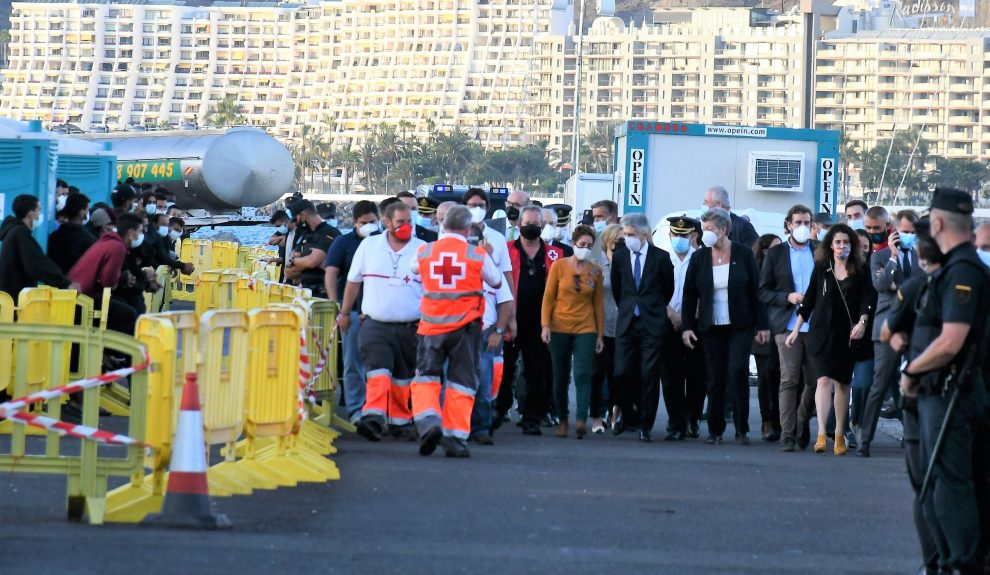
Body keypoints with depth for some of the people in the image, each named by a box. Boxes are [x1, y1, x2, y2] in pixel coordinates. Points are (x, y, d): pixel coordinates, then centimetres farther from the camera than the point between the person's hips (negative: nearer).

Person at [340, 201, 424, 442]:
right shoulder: (369, 246, 5)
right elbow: (353, 281, 15)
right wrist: (345, 313, 18)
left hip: (410, 328, 1)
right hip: (375, 324, -1)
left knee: (403, 377, 9)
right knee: (378, 371, -17)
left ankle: (400, 421, 22)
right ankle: (373, 418, -27)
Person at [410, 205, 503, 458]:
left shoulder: (424, 252, -1)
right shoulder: (478, 255, -5)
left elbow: (414, 269, 21)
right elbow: (496, 282, 11)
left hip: (432, 326, 1)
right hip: (466, 326, -1)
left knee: (425, 377, 10)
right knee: (462, 382, 7)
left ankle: (428, 422, -14)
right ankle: (455, 437, 2)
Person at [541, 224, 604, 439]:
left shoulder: (595, 271, 5)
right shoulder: (559, 266, 1)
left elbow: (599, 304, 8)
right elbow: (548, 297, 2)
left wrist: (600, 334, 6)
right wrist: (546, 325, -8)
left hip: (585, 330, 0)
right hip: (559, 329, 0)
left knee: (582, 375, -14)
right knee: (561, 377, 6)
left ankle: (581, 420, -23)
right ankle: (562, 421, 17)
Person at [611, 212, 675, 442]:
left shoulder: (661, 257, -3)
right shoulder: (619, 257, 5)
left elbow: (668, 288, 11)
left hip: (652, 324, -2)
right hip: (627, 323, 2)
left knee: (649, 376, -3)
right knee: (622, 373, -4)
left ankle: (645, 425, 5)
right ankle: (628, 414, 20)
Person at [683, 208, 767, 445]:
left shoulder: (744, 254, -2)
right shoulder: (699, 257, 4)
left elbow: (755, 290, 0)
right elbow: (689, 294, 6)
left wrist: (761, 325, -3)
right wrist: (687, 326, -1)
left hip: (740, 326, -2)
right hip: (711, 328, 2)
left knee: (738, 373, -11)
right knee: (715, 379, 3)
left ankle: (742, 430, -5)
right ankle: (715, 430, 10)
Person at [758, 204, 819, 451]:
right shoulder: (776, 253, 7)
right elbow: (763, 291, 5)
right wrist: (788, 297, -10)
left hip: (815, 326, 2)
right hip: (787, 326, -2)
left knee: (815, 381, 4)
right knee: (789, 380, -9)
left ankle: (802, 422, 28)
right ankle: (787, 434, -7)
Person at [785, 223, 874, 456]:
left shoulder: (861, 271, 5)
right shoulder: (821, 269, 6)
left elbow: (867, 299, 0)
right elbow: (808, 301, 9)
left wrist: (862, 322, -17)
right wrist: (796, 330, 8)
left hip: (848, 334, 1)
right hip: (824, 332, -1)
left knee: (842, 383, 7)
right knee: (824, 379, -13)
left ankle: (839, 435, 15)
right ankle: (821, 434, -20)